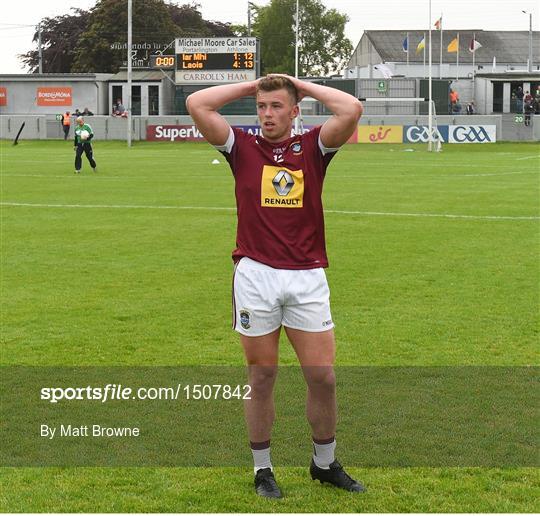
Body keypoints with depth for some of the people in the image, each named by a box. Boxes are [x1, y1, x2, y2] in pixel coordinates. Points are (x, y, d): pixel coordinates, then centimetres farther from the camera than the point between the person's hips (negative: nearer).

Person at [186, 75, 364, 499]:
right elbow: (197, 105, -2)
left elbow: (351, 109, -9)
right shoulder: (243, 147, 7)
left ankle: (325, 463, 22)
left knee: (323, 376, 2)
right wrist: (250, 85, 6)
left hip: (307, 277, 0)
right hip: (255, 275, 0)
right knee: (261, 378, 7)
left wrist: (304, 85, 4)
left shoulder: (313, 147, 6)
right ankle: (262, 469, 20)